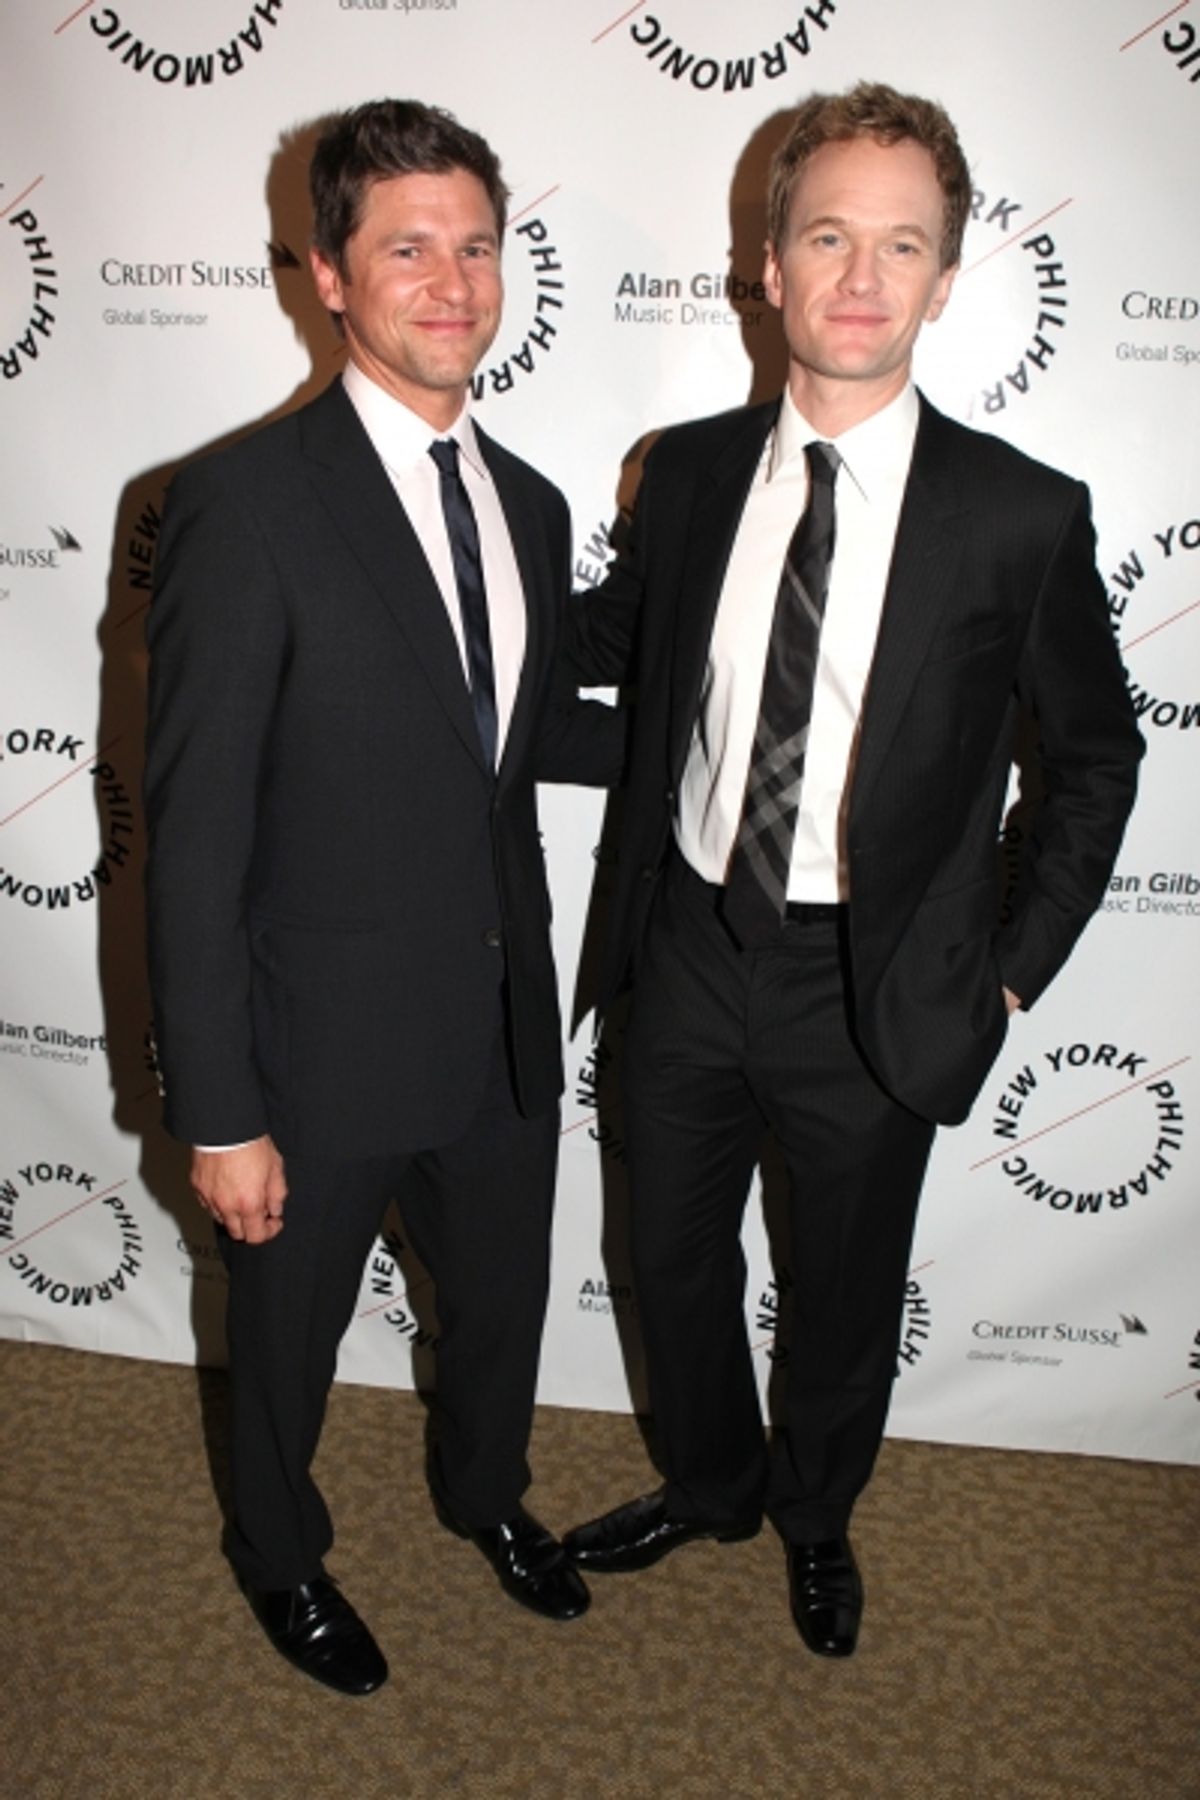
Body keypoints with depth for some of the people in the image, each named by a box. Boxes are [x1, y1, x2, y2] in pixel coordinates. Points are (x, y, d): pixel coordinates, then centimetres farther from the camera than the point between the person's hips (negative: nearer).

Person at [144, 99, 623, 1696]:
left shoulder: (528, 505, 3)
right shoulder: (245, 503, -18)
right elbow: (194, 832, -18)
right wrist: (216, 1114, -17)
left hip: (506, 1028, 6)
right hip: (329, 1044, -5)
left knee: (501, 1304, 26)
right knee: (289, 1335, 20)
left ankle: (486, 1490, 58)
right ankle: (281, 1551, 52)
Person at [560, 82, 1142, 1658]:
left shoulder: (1021, 515, -11)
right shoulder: (690, 471, -2)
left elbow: (1096, 754, -2)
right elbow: (620, 640, 14)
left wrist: (1016, 970, -4)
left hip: (875, 987, -2)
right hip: (691, 953, 3)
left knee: (846, 1294, 18)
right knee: (674, 1260, 21)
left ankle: (818, 1515, 50)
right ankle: (710, 1484, 50)